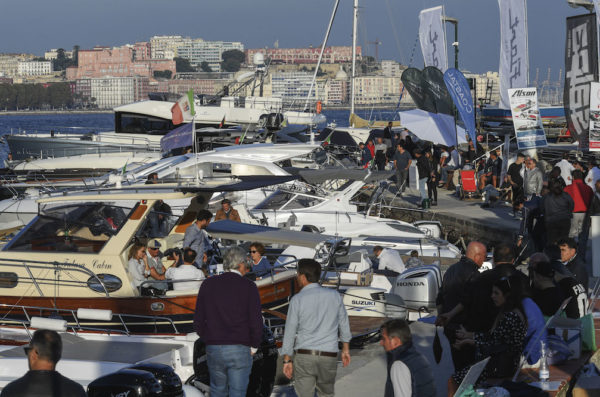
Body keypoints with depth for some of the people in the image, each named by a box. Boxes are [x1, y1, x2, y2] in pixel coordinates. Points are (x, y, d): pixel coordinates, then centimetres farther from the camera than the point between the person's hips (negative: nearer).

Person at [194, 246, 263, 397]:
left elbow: (198, 321, 7)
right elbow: (256, 322, -7)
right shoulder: (248, 287, -5)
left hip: (213, 349, 3)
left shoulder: (208, 284, 5)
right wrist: (254, 345, 7)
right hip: (240, 350, -3)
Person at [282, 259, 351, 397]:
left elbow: (290, 331, -5)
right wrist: (346, 349, 22)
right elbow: (344, 324, 10)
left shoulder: (297, 300, -8)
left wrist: (287, 360, 3)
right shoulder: (335, 296, 1)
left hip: (304, 355, -2)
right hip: (329, 356, 2)